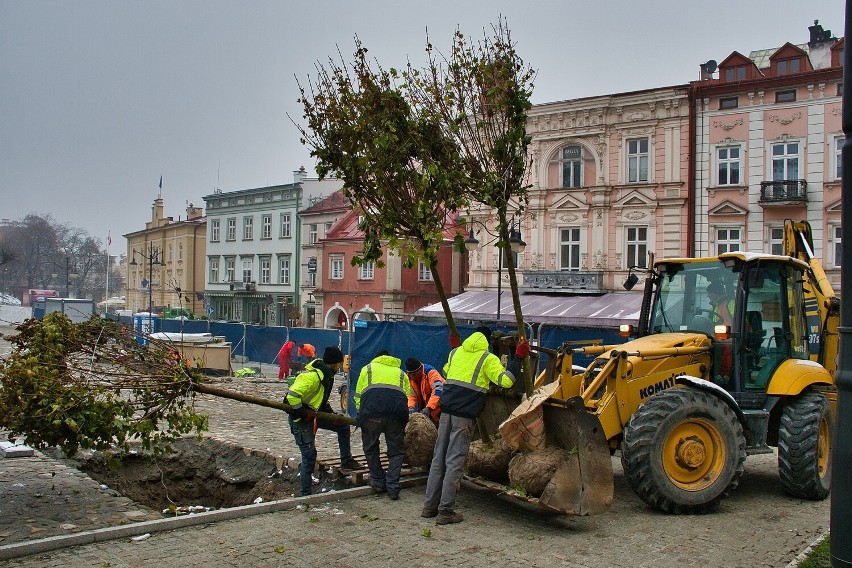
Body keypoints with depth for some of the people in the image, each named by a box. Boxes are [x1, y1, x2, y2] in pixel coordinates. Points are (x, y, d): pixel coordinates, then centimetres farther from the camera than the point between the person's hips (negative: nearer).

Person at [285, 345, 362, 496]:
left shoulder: (327, 373, 2)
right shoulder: (312, 376, -29)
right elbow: (292, 396, -34)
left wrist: (330, 412, 7)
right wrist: (304, 414, -24)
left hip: (315, 412, 9)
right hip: (300, 418, -9)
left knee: (343, 425, 13)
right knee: (309, 454, -9)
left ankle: (346, 460, 25)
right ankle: (305, 494, 1)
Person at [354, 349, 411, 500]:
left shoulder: (367, 369, 30)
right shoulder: (401, 373, 33)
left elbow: (358, 396, 23)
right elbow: (406, 397, 27)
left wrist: (362, 418, 33)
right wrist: (403, 425, 35)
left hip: (371, 410, -1)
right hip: (396, 412, 1)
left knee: (371, 448, 18)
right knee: (396, 451, 14)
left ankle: (378, 482, 24)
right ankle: (393, 488, 9)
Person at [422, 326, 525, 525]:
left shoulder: (456, 352, 17)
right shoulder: (488, 358, 1)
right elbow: (506, 381, -8)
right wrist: (518, 357, -1)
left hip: (447, 408, 5)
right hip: (465, 413, -5)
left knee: (439, 458, 11)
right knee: (455, 462, -4)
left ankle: (429, 506, 15)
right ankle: (445, 511, -4)